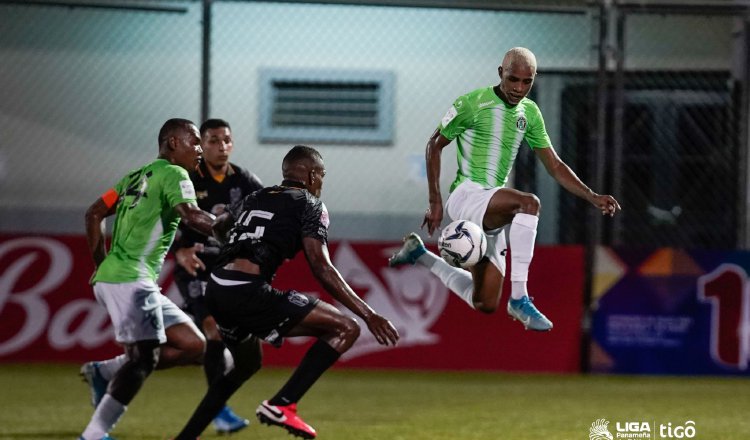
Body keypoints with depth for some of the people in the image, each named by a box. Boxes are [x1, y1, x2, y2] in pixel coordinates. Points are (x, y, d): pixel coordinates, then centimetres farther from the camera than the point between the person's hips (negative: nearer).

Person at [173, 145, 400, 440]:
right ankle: (281, 405, -14)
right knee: (346, 328, -5)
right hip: (249, 293, -8)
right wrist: (368, 315, -8)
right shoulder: (309, 205, 5)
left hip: (216, 291, 8)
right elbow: (321, 269, -7)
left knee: (245, 364, 33)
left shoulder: (254, 198, 24)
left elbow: (214, 227, 42)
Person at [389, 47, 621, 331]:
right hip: (466, 195, -7)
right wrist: (435, 202, -7)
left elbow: (555, 166, 12)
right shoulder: (472, 103, -10)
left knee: (484, 305, 7)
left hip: (491, 211, 7)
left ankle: (420, 255, 28)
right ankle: (519, 298, -32)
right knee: (528, 203, -35)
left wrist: (592, 198, -1)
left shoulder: (529, 113, 9)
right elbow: (435, 145, -2)